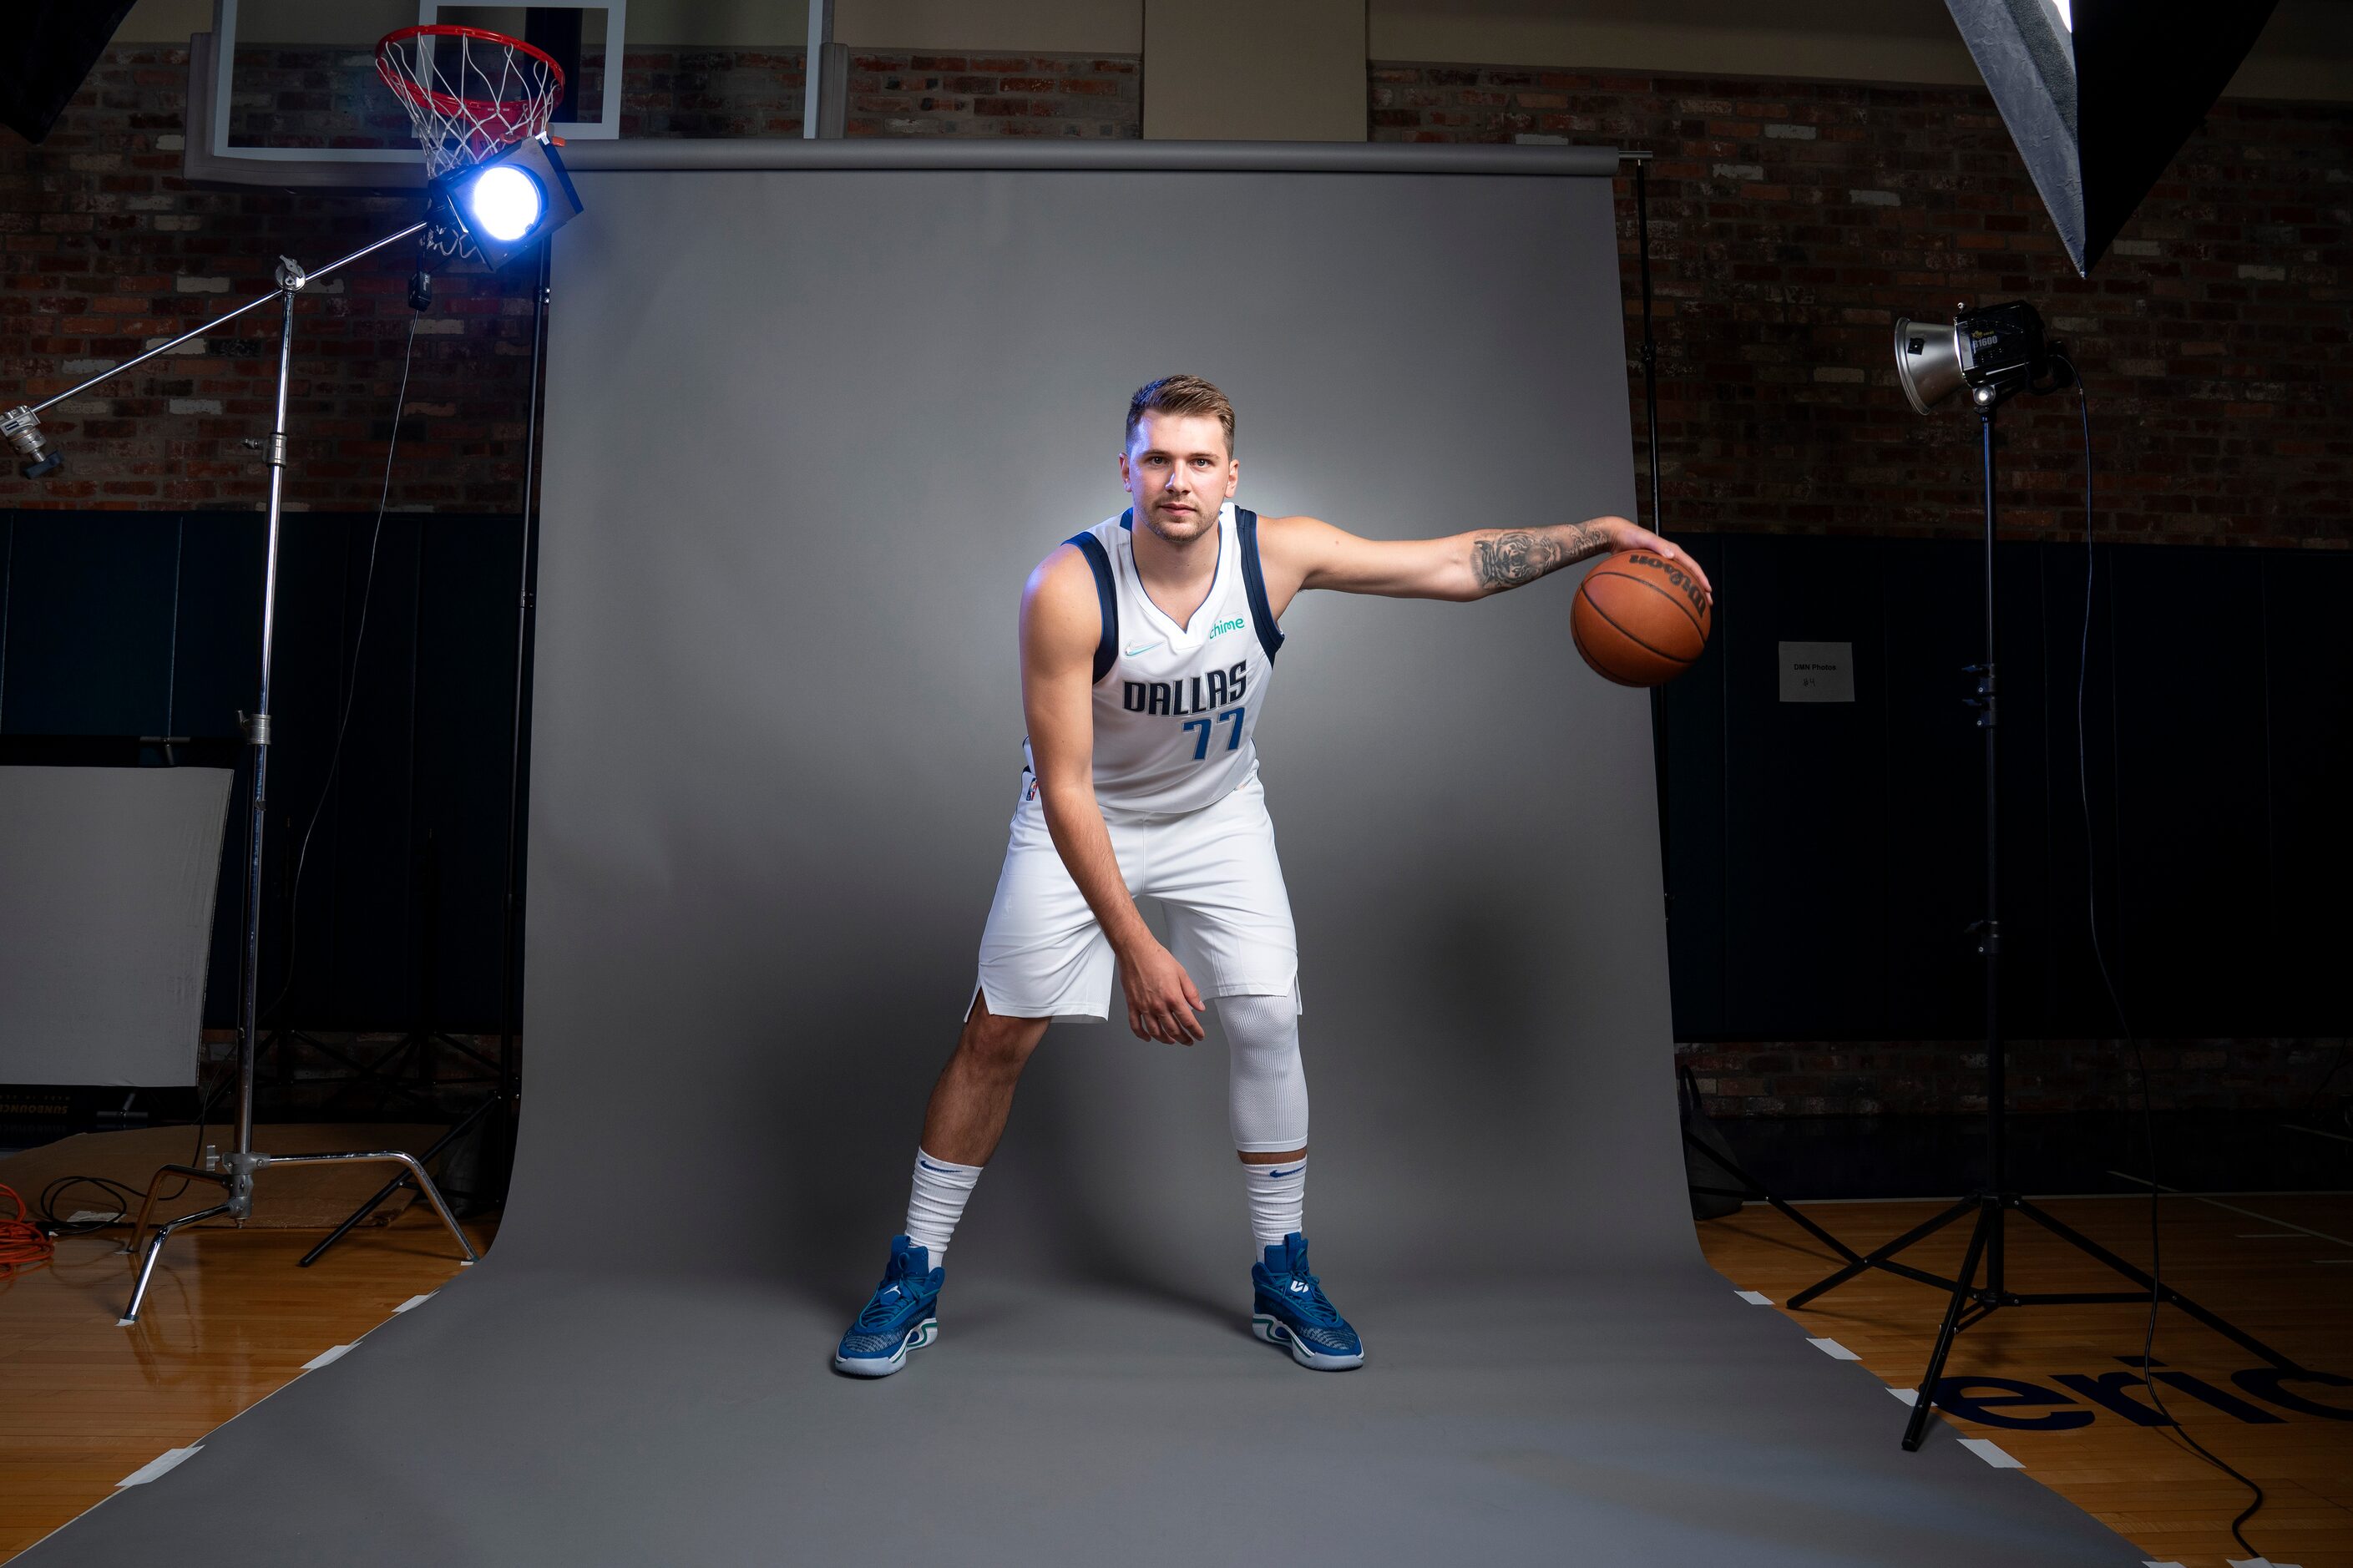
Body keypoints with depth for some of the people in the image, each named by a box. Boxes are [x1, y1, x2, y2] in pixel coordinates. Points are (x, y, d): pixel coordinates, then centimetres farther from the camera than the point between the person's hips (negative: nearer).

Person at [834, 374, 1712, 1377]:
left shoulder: (1278, 554, -21)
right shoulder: (1068, 590, -31)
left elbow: (1455, 563, -11)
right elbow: (1065, 789, -29)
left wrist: (1599, 534, -18)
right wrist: (1136, 948, -32)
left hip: (1217, 814, 3)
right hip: (1082, 816, -2)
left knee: (1268, 1021, -5)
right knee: (997, 1033, -2)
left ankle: (1281, 1277, 14)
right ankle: (914, 1275, 16)